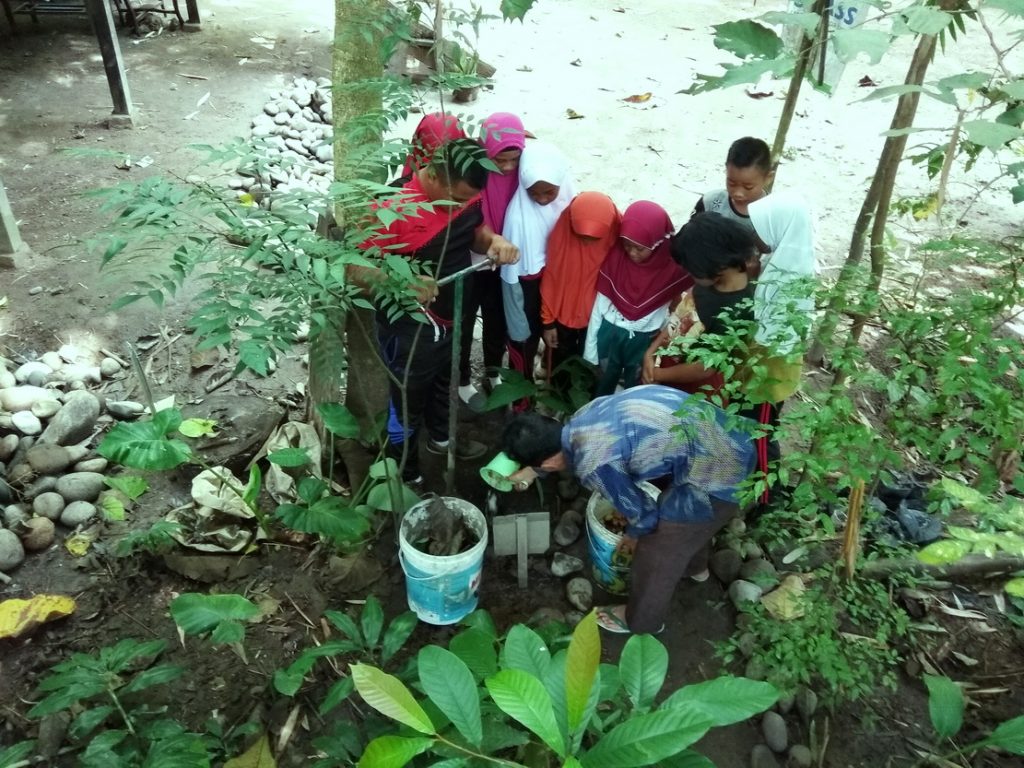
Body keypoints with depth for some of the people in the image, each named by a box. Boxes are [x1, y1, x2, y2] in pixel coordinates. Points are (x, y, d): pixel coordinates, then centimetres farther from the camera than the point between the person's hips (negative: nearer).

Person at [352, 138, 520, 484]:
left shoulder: (463, 194, -7)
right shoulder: (394, 207, -30)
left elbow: (476, 229, 11)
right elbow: (356, 269, -27)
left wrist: (495, 241, -13)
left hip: (450, 319, 8)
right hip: (409, 330, -7)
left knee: (444, 384, 31)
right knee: (407, 406, 13)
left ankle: (441, 437, 59)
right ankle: (405, 478, 37)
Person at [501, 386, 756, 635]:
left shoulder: (593, 465, -23)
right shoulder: (580, 419, 3)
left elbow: (641, 510, -6)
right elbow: (559, 448, 28)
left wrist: (634, 536, 15)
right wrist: (530, 471, 42)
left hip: (718, 471, -8)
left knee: (656, 552, 12)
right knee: (683, 510, 35)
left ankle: (641, 619, 38)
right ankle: (694, 565, 63)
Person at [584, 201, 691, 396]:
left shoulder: (674, 265, -21)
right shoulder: (615, 256, -16)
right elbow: (601, 301, -8)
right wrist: (591, 344, -4)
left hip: (645, 339, -1)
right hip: (610, 332, 1)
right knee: (604, 384, 23)